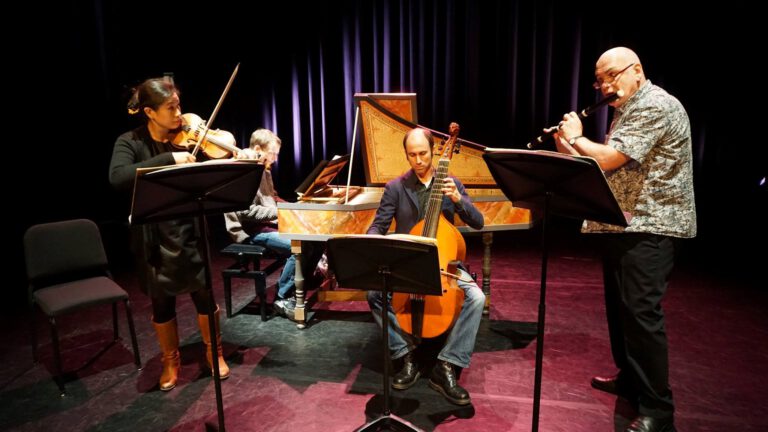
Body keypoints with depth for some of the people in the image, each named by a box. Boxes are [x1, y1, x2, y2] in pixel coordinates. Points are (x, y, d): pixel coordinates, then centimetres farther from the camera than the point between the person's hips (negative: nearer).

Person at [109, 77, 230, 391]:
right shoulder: (130, 142, -6)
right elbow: (118, 178, -26)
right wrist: (168, 159, -31)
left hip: (191, 229, 1)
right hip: (153, 235, 0)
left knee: (204, 294, 7)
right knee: (162, 302, 13)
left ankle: (214, 352, 31)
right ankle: (171, 361, 35)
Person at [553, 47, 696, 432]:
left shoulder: (656, 106, -14)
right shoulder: (627, 111, 19)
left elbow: (609, 159, -23)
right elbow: (605, 166, 17)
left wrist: (575, 138, -7)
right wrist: (568, 149, 6)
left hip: (650, 227, -10)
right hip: (624, 224, 10)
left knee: (641, 312, -9)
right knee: (619, 306, 16)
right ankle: (629, 378, 32)